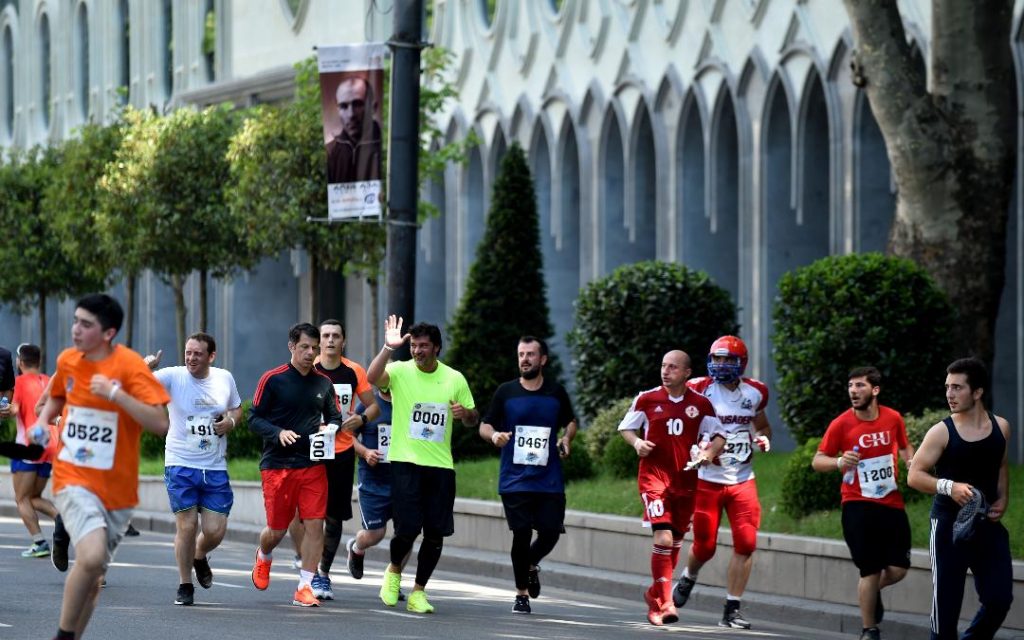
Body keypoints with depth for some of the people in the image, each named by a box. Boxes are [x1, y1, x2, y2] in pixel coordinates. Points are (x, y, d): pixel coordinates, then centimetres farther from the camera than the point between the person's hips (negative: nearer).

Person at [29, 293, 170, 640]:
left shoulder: (129, 365, -10)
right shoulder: (67, 360, 2)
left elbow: (159, 423, -20)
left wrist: (115, 393, -28)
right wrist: (43, 421, 5)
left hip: (116, 487, 0)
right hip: (73, 478, 0)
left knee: (93, 577, 10)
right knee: (91, 557, -25)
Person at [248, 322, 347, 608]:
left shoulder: (323, 383, 8)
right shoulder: (272, 380, -4)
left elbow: (335, 418, 17)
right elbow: (254, 418, -3)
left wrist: (329, 428, -6)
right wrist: (278, 433, -20)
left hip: (313, 464, 3)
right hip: (277, 464, -3)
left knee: (315, 524, -8)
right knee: (277, 529, 5)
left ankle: (305, 587, 0)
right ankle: (263, 557, 40)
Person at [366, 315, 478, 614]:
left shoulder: (455, 379, 6)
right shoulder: (400, 371, -3)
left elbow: (473, 419, 16)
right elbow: (372, 377, -24)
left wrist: (465, 413, -8)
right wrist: (388, 348, -35)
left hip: (441, 466, 3)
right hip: (405, 463, -3)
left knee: (435, 533, 1)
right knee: (408, 528, -11)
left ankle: (418, 591, 16)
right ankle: (394, 570, 20)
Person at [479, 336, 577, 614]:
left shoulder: (557, 393, 6)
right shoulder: (506, 392, 2)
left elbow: (570, 422, 20)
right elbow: (484, 426, 5)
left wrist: (567, 438, -1)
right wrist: (494, 435, -17)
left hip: (550, 481, 1)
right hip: (515, 480, -1)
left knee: (550, 533, -4)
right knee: (521, 535, -4)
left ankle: (531, 565, 31)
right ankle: (521, 594, 11)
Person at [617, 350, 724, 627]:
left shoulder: (701, 404, 2)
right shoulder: (646, 399, -1)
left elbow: (718, 435, 8)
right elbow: (626, 427, 11)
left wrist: (708, 452, -12)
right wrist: (636, 442, -10)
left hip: (685, 479, 3)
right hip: (654, 476, -3)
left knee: (676, 542, 12)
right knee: (663, 537, -18)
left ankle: (655, 594, 33)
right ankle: (664, 602, -15)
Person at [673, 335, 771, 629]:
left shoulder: (755, 393, 5)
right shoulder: (700, 390, -7)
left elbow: (762, 425, 23)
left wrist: (763, 438, 0)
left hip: (743, 480, 3)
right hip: (707, 480, -3)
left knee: (746, 544, -8)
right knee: (705, 546, 4)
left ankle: (732, 610, 1)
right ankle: (688, 578, 39)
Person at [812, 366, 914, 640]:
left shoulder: (893, 419, 2)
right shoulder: (841, 424, -7)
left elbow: (905, 447, 21)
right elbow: (817, 461, -3)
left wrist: (911, 460, -1)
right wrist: (839, 462, -24)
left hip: (892, 502, 3)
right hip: (858, 505, -3)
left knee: (898, 569, -1)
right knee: (871, 570, -4)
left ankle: (873, 590, 34)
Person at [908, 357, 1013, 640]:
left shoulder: (1000, 427, 2)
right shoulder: (941, 433, -11)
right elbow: (914, 475, -10)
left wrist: (1003, 499, 4)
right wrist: (949, 487, -27)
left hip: (987, 523, 4)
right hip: (949, 524, -4)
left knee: (999, 598, 0)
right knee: (946, 602, -1)